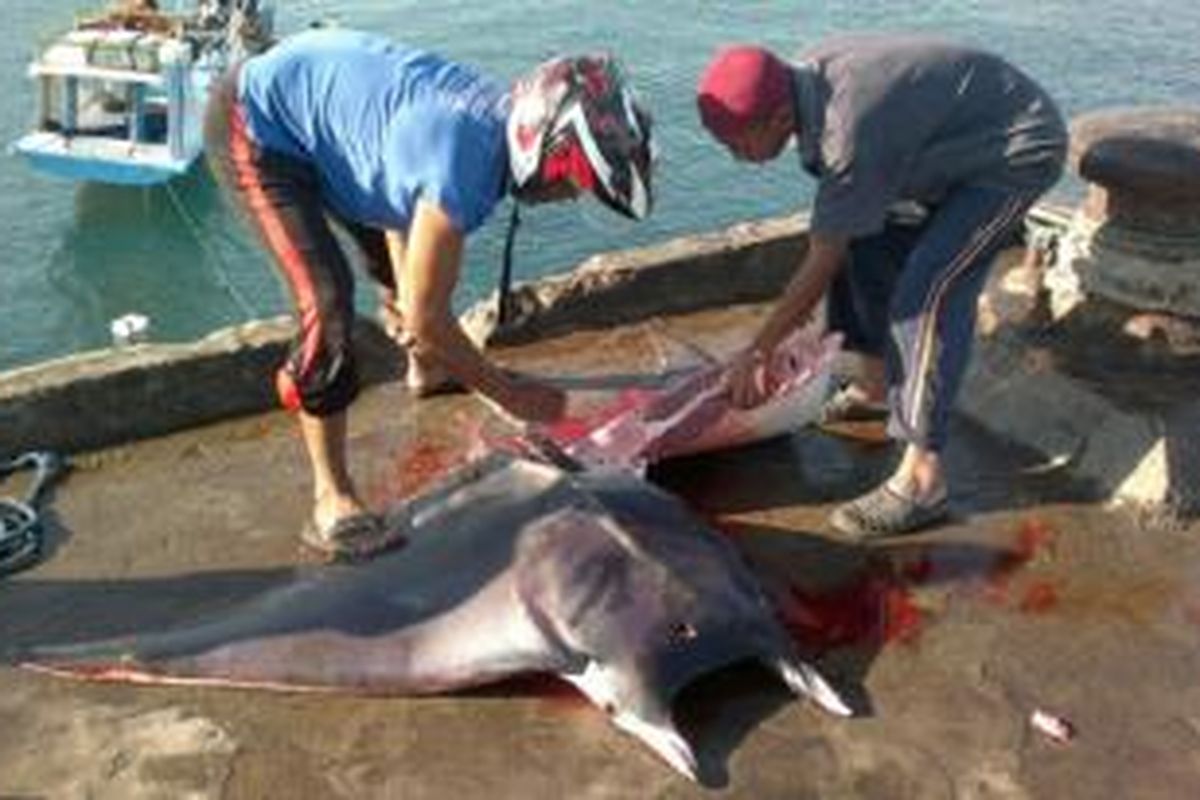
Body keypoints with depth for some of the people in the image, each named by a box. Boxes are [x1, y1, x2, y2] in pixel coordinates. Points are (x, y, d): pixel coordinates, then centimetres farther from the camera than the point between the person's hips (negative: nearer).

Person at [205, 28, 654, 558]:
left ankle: (424, 369, 52)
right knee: (328, 305, -21)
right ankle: (332, 500, -8)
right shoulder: (468, 164, -35)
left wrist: (404, 296, 5)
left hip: (308, 86, 10)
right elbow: (426, 318, -26)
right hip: (251, 125, -10)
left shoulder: (496, 111, -9)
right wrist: (509, 394, -15)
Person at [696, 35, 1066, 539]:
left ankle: (921, 480, -19)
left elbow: (823, 261, -25)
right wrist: (804, 296, 12)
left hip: (1018, 151, -9)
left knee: (928, 292, -20)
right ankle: (875, 385, 28)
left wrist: (757, 352, -17)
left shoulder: (853, 131, -34)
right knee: (866, 242, 12)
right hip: (966, 142, 10)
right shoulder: (806, 78, -8)